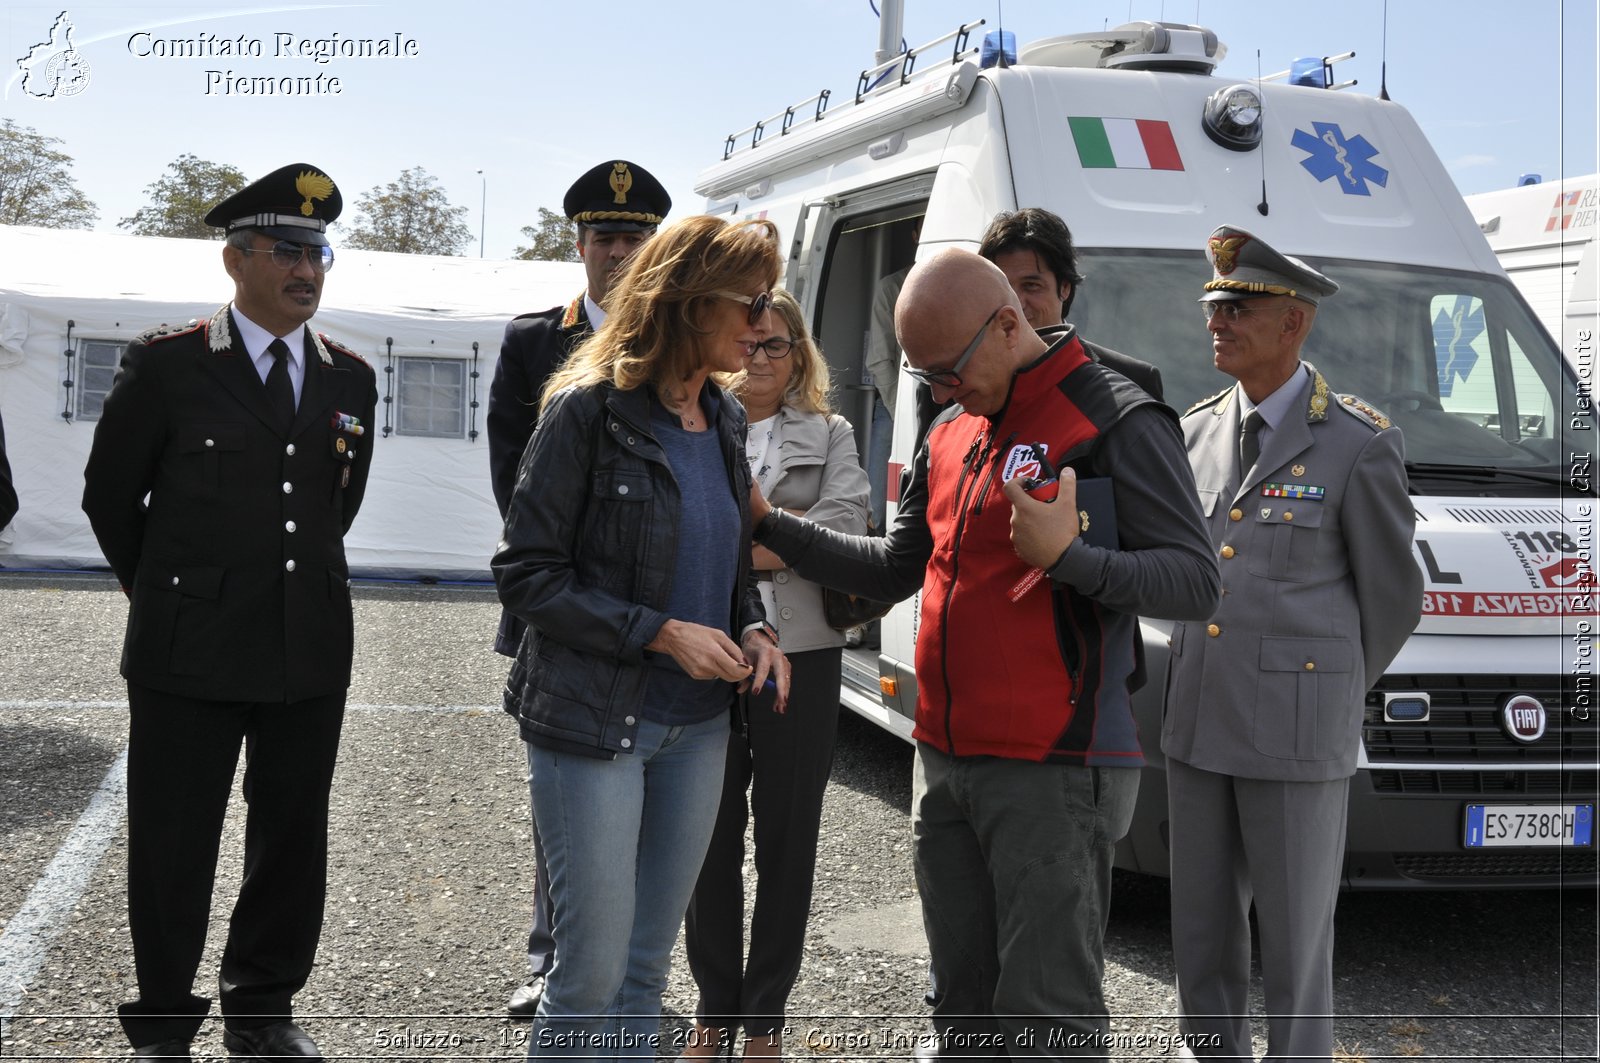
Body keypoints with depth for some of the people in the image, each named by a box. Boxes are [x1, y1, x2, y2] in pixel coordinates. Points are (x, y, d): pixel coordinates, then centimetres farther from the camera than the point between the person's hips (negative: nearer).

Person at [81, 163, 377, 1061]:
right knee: (173, 847, 4)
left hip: (311, 645, 4)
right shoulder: (167, 363, -4)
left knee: (293, 838, 10)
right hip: (190, 649, -4)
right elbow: (111, 496, 5)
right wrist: (168, 596, 10)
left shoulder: (350, 379, 8)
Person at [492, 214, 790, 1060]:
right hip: (595, 721, -6)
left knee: (646, 968, 14)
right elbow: (526, 573, -13)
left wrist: (754, 631, -1)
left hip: (698, 725, 6)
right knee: (591, 977, -2)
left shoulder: (723, 420, 8)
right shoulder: (589, 409, -12)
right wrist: (662, 635, -19)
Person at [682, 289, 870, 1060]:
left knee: (787, 837, 6)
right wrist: (783, 533, -10)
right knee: (712, 834, 6)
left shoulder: (830, 436, 10)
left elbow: (846, 528, -6)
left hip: (800, 655, 0)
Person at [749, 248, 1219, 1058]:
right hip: (944, 765, 8)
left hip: (1052, 774, -8)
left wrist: (1069, 558, -27)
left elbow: (1195, 583, -13)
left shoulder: (1117, 422, -10)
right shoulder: (951, 436, 14)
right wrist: (768, 524, 17)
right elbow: (893, 571, 23)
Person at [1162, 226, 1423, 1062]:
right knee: (1202, 936, 13)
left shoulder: (1359, 444, -8)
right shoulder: (1196, 430, 9)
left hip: (1297, 738, -5)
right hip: (1195, 725, 6)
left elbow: (1391, 597, 0)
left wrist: (1331, 697, 9)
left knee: (1294, 941, 3)